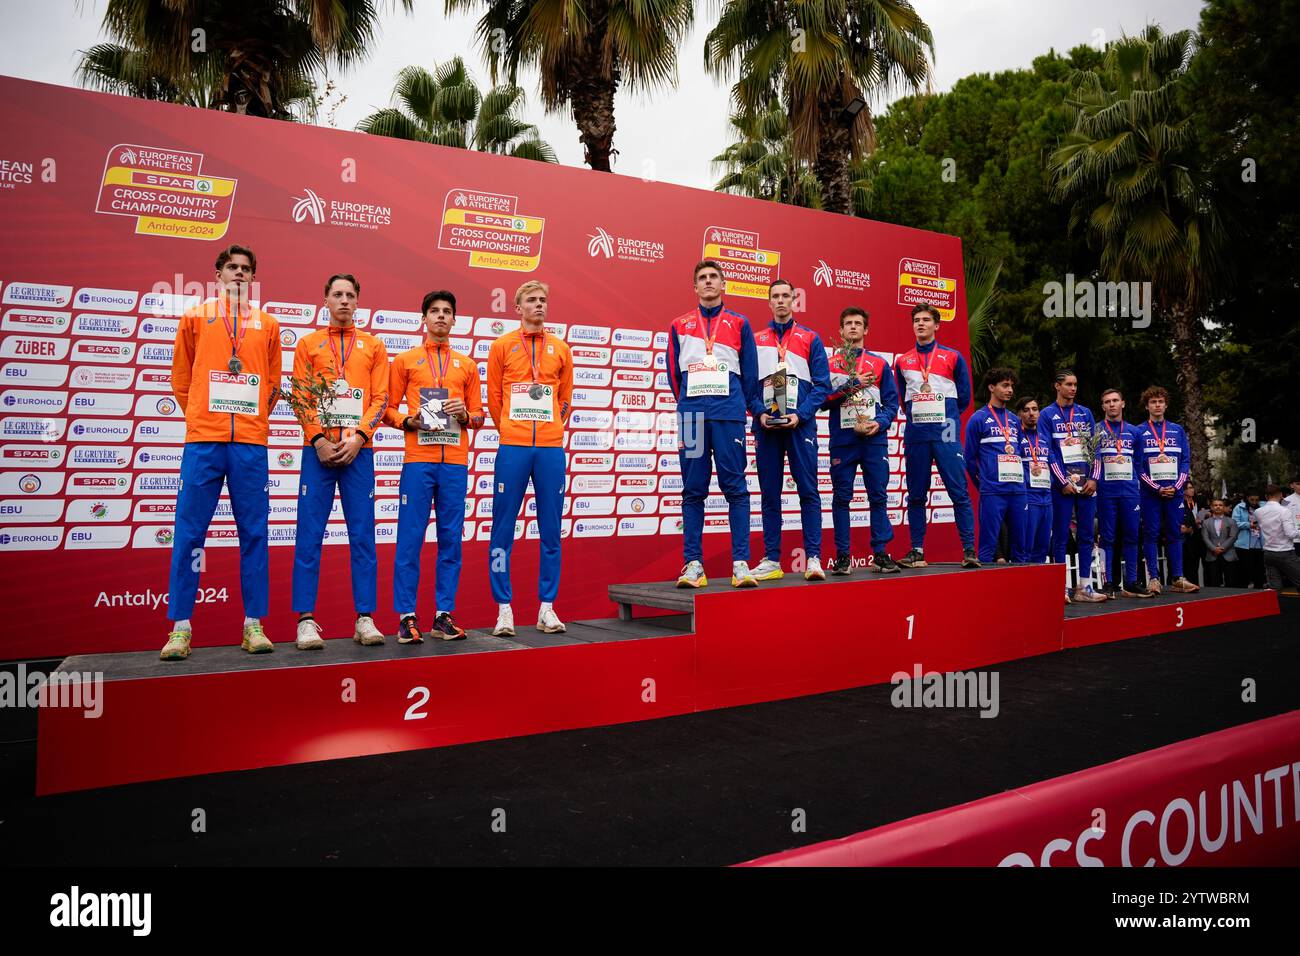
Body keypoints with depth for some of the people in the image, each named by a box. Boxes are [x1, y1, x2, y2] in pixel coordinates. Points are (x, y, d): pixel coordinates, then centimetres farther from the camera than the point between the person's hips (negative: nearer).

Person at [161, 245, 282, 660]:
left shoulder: (268, 325, 13)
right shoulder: (195, 318, 12)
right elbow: (181, 377, 15)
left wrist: (253, 420, 12)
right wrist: (201, 417, 12)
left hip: (251, 443, 1)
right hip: (203, 440, -1)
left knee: (254, 533, 1)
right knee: (190, 532, -1)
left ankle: (253, 625, 6)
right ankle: (180, 627, 5)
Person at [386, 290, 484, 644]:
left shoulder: (467, 365, 17)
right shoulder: (405, 360, 11)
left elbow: (479, 414, 17)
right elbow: (389, 408, 9)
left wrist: (466, 416, -5)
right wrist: (408, 421, -10)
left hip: (455, 461, 2)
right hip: (418, 459, -2)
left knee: (451, 538, 2)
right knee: (410, 537, -3)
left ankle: (444, 614, 9)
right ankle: (406, 616, 4)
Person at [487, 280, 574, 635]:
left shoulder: (560, 349, 12)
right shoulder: (502, 346, 7)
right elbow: (494, 398, 10)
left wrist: (551, 429, 12)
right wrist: (511, 432, 10)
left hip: (551, 448, 2)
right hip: (513, 447, -2)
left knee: (551, 530, 3)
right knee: (503, 529, -1)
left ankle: (546, 607, 11)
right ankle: (504, 609, 6)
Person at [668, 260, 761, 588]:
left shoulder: (739, 324, 13)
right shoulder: (679, 326, 16)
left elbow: (750, 373, 11)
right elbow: (674, 372, 16)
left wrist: (741, 406, 10)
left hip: (729, 414, -1)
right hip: (691, 415, 1)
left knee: (735, 488, -4)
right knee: (693, 491, 1)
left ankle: (741, 563, -2)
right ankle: (693, 564, 3)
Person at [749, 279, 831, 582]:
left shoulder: (810, 338, 9)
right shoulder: (755, 340, 12)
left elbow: (822, 384, 2)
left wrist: (800, 414, -11)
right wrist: (760, 413, -9)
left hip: (800, 424, -1)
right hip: (766, 426, 2)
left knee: (808, 491, -4)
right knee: (770, 494, 4)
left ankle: (813, 557, -1)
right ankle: (771, 560, 9)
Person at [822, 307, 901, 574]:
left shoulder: (880, 363, 12)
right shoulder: (829, 363, 9)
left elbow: (892, 402, 9)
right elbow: (823, 399, -3)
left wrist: (880, 422, -9)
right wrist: (852, 383, -10)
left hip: (874, 440, 1)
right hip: (842, 439, -1)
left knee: (878, 497, 1)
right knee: (841, 498, 1)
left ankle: (881, 553, 8)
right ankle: (842, 556, 6)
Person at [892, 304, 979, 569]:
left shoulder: (953, 357, 8)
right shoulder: (902, 361, 14)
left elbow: (964, 397, 10)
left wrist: (941, 417, 9)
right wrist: (919, 416, 9)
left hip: (946, 434, -2)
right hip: (915, 435, 2)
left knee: (959, 493, -7)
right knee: (916, 495, 4)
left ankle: (969, 550, -4)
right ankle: (917, 551, 9)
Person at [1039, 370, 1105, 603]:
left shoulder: (1085, 413, 14)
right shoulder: (1047, 415, 2)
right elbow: (1047, 452, -5)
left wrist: (1093, 479, -1)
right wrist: (1064, 482, -11)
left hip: (1087, 483, 4)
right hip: (1062, 484, -4)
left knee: (1086, 535, 5)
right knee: (1061, 536, -1)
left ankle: (1084, 587, 10)